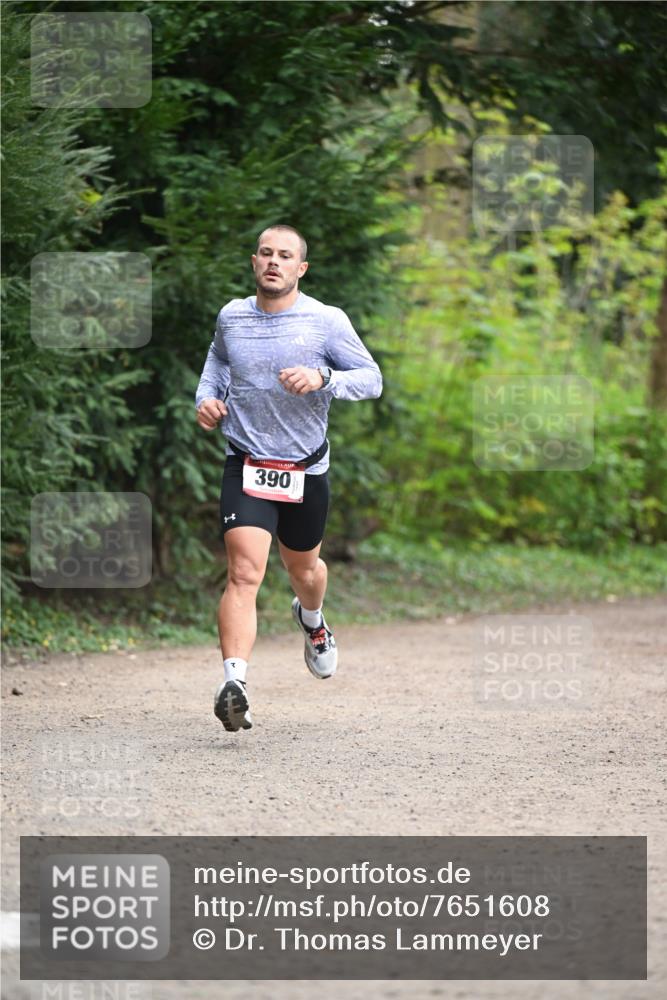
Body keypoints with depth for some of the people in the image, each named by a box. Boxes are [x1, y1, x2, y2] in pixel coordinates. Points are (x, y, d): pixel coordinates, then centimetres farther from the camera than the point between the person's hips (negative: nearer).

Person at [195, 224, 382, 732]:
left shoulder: (327, 321, -7)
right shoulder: (231, 317, 2)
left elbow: (372, 379, -5)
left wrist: (322, 378, -23)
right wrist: (208, 398, 5)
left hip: (306, 469, 1)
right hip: (246, 466, 0)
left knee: (303, 567, 21)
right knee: (244, 574, -18)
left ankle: (312, 620, 58)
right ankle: (234, 685, -29)